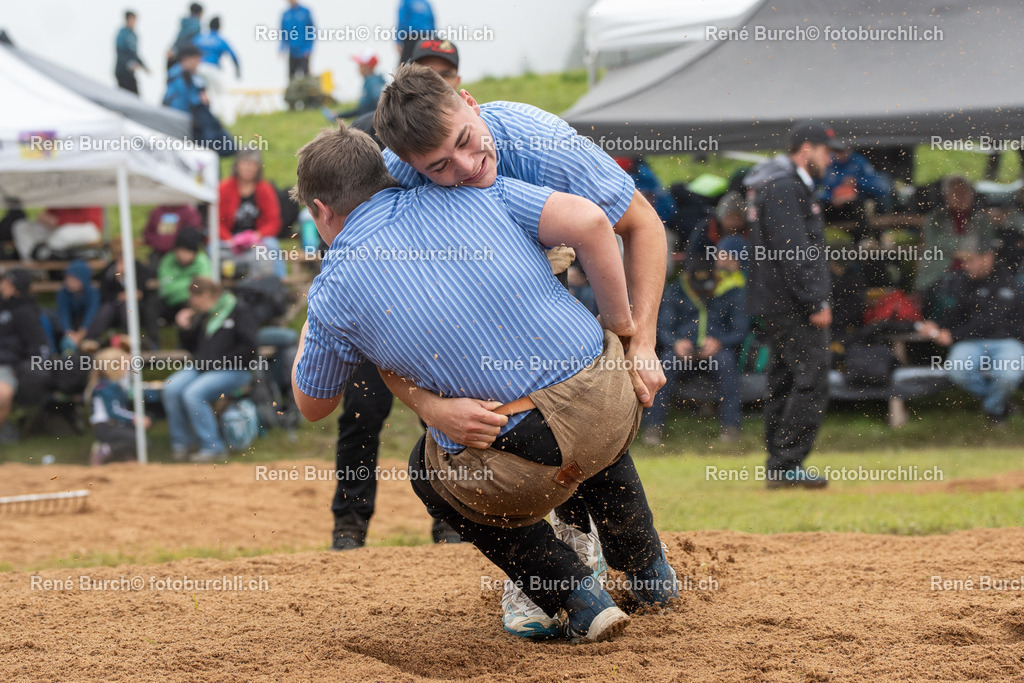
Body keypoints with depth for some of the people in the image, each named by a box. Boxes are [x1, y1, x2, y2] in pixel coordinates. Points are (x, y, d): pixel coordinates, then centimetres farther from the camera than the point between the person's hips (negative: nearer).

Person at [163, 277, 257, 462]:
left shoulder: (238, 312, -6)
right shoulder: (202, 315, 16)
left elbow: (248, 349, -12)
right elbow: (193, 347, 25)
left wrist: (219, 363, -15)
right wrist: (185, 328, 7)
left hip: (233, 371, -8)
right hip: (202, 367, 8)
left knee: (193, 393, -28)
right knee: (171, 388, -14)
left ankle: (213, 447, -20)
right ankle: (182, 442, -1)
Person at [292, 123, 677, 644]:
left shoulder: (333, 292, 3)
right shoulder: (475, 192, 7)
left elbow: (312, 405, 19)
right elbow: (589, 221, -6)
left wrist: (308, 324, 37)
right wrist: (622, 330, 6)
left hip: (521, 477, -3)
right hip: (614, 413, 3)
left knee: (429, 470, 32)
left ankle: (577, 596, 20)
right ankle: (652, 574, 47)